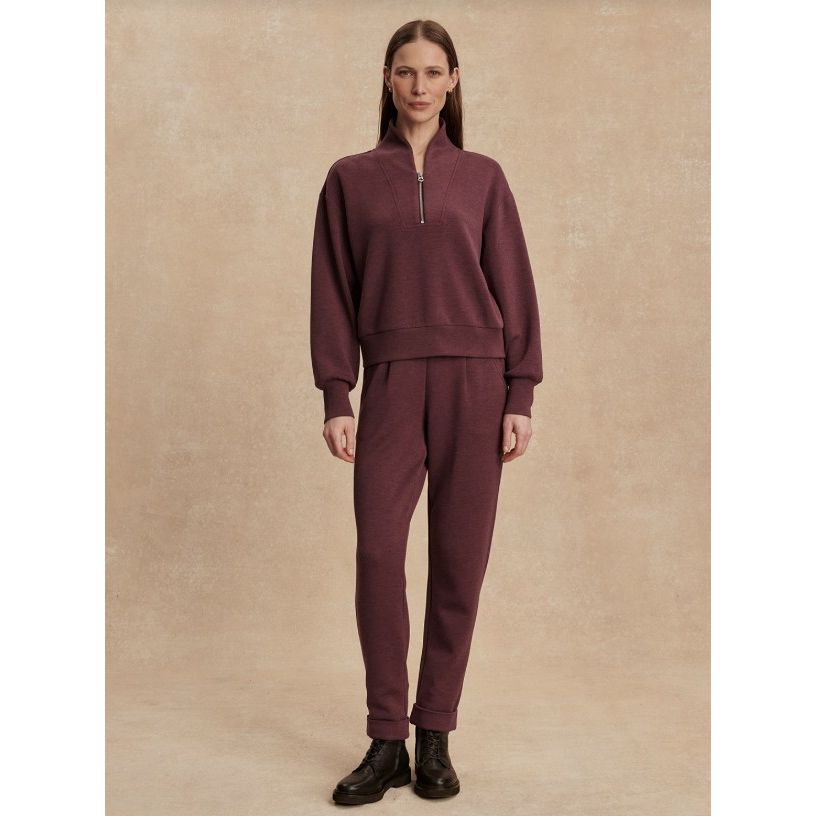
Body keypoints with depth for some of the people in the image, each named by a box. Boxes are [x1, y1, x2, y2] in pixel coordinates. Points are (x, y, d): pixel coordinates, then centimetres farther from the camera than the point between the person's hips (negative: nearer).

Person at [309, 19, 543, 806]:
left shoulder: (482, 177, 10)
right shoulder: (350, 179, 10)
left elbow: (514, 290, 6)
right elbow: (333, 294, 6)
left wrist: (520, 397, -1)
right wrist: (336, 397, -2)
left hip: (474, 383, 0)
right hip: (392, 383, 0)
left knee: (458, 561, 2)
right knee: (378, 552, -9)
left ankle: (436, 737, 15)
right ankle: (386, 741, 4)